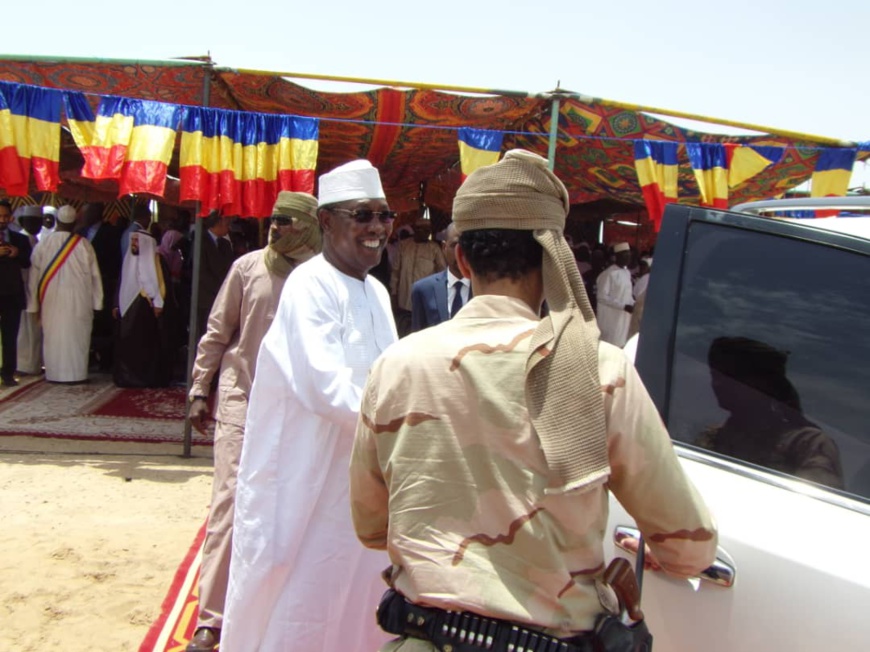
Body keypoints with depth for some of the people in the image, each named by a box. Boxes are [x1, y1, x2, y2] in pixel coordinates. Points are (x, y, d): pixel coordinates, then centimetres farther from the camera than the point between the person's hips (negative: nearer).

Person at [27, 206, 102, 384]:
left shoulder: (43, 244, -2)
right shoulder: (83, 244, -7)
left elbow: (34, 275, 2)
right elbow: (94, 275, -4)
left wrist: (34, 303, 10)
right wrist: (96, 302, 4)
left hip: (51, 300, 2)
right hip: (78, 300, -1)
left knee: (52, 335, 10)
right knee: (76, 335, 5)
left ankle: (54, 373, 15)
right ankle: (77, 373, 8)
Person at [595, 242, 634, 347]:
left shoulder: (627, 273, 12)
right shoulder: (609, 274, -14)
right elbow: (602, 297, -17)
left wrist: (633, 304, -1)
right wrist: (623, 306, -19)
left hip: (624, 317, 8)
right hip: (611, 318, -7)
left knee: (620, 345, 10)